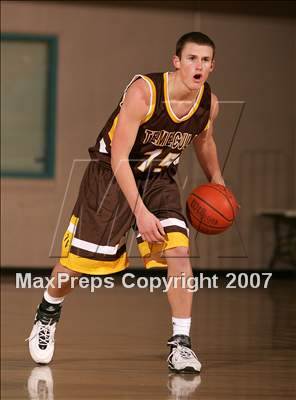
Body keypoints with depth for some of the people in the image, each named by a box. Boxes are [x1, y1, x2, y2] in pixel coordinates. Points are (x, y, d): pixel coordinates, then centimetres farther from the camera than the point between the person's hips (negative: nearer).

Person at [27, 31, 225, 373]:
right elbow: (119, 159, -29)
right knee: (78, 258, 4)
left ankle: (180, 345, -11)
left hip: (159, 179, 4)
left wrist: (216, 181, 22)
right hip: (112, 173, -4)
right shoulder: (143, 91, -30)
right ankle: (48, 313, 35)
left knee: (179, 250, -17)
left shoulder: (209, 103, -12)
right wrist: (140, 212, -34)